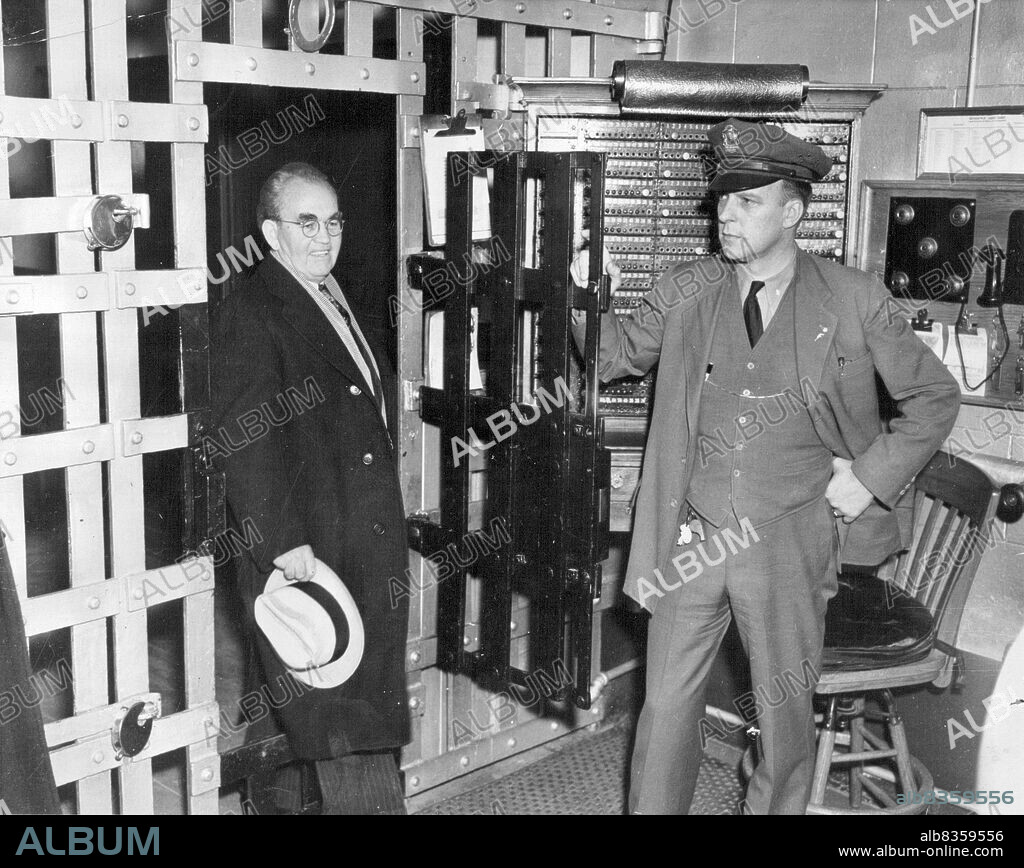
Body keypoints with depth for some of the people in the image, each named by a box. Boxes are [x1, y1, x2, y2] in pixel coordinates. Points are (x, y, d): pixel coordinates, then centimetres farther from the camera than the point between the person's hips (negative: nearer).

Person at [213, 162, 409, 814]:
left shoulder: (339, 305, 16)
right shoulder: (251, 313, -12)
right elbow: (246, 440, -18)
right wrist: (283, 543, -22)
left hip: (372, 549, 9)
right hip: (311, 552, -9)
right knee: (348, 726, -1)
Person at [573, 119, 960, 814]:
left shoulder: (853, 301, -2)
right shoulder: (686, 291, 3)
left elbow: (935, 396, 6)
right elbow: (615, 356, 14)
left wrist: (872, 476, -3)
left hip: (789, 543, -1)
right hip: (691, 539, 2)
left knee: (786, 714, 13)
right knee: (667, 705, 10)